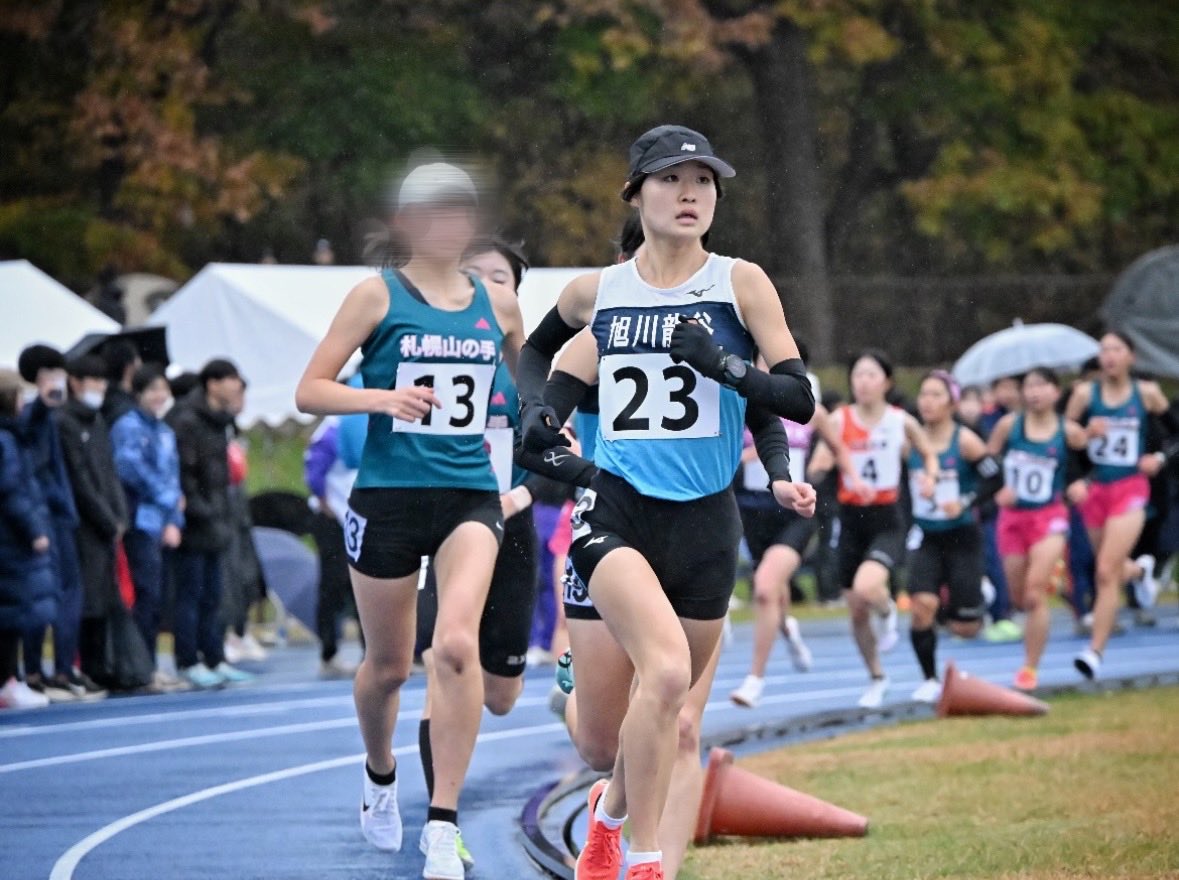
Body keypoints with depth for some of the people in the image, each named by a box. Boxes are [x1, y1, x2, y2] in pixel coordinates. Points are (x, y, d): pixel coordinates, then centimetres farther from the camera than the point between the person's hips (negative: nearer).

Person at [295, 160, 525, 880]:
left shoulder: (498, 305, 9)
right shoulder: (379, 295, -2)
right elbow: (310, 390, -5)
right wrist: (382, 398, -21)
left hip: (471, 496, 1)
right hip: (389, 495, -1)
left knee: (458, 643, -21)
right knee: (388, 664, 9)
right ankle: (380, 781, 42)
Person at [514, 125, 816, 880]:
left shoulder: (740, 284, 0)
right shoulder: (597, 292, 5)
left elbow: (801, 398, -6)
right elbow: (537, 349, 26)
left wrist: (725, 368, -20)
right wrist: (534, 406, 7)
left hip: (705, 520, 2)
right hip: (617, 509, -1)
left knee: (668, 703, 14)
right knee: (666, 670, -26)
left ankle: (612, 808, 46)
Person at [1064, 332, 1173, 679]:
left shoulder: (1147, 393, -3)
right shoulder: (1085, 394, -1)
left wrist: (1160, 458, 1)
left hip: (1130, 490, -3)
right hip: (1094, 489, 3)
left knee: (1106, 572, -15)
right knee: (1112, 571, 17)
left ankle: (1095, 653, -12)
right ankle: (1140, 569, 55)